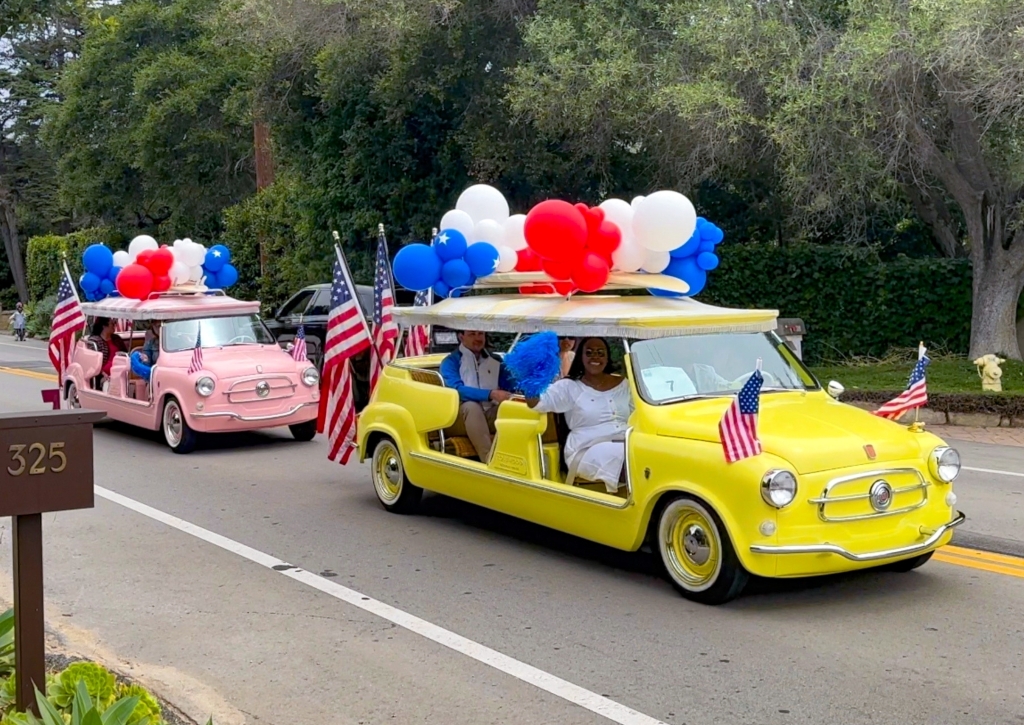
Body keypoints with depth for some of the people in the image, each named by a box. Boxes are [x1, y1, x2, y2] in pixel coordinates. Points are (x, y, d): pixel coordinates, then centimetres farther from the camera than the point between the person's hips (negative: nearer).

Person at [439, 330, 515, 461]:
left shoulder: (495, 361, 16)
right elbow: (457, 390, -17)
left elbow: (510, 385, 5)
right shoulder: (451, 361, 0)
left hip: (491, 415, 4)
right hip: (460, 416, -4)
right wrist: (491, 394, -29)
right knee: (471, 406, -36)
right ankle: (489, 459, -47)